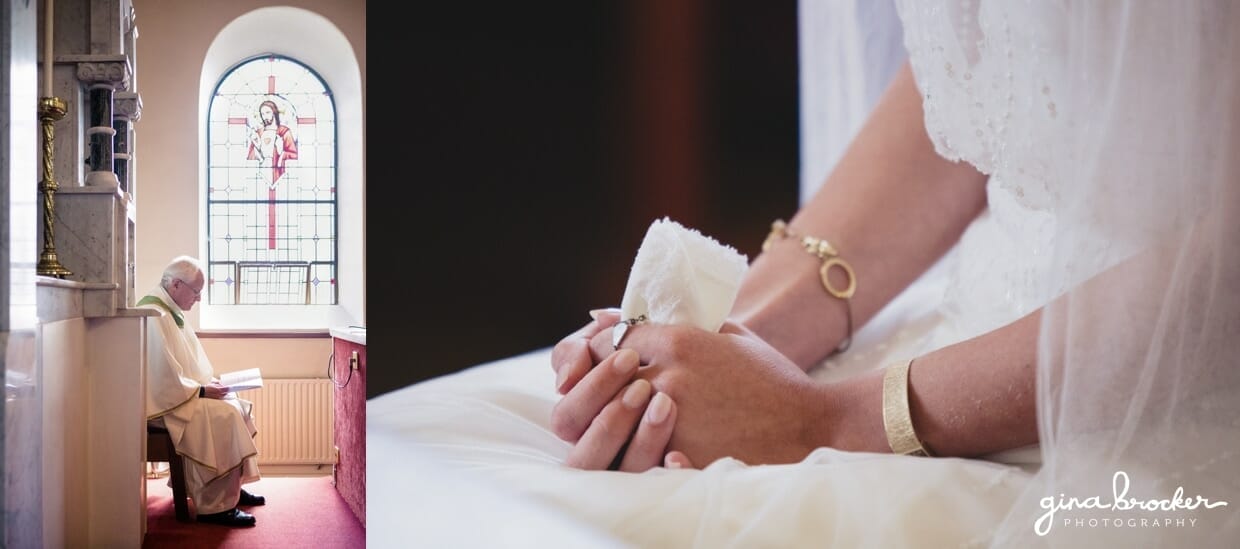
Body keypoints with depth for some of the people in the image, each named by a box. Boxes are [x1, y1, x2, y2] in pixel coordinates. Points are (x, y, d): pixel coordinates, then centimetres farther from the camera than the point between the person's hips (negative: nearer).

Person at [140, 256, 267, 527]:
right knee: (224, 414, -23)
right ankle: (216, 505, -18)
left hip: (181, 392, 11)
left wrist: (208, 380, 7)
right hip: (162, 402, -11)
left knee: (237, 405, 7)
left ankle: (232, 486, 17)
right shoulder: (154, 316, -22)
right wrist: (201, 390, -17)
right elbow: (164, 378, -26)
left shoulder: (171, 311, 12)